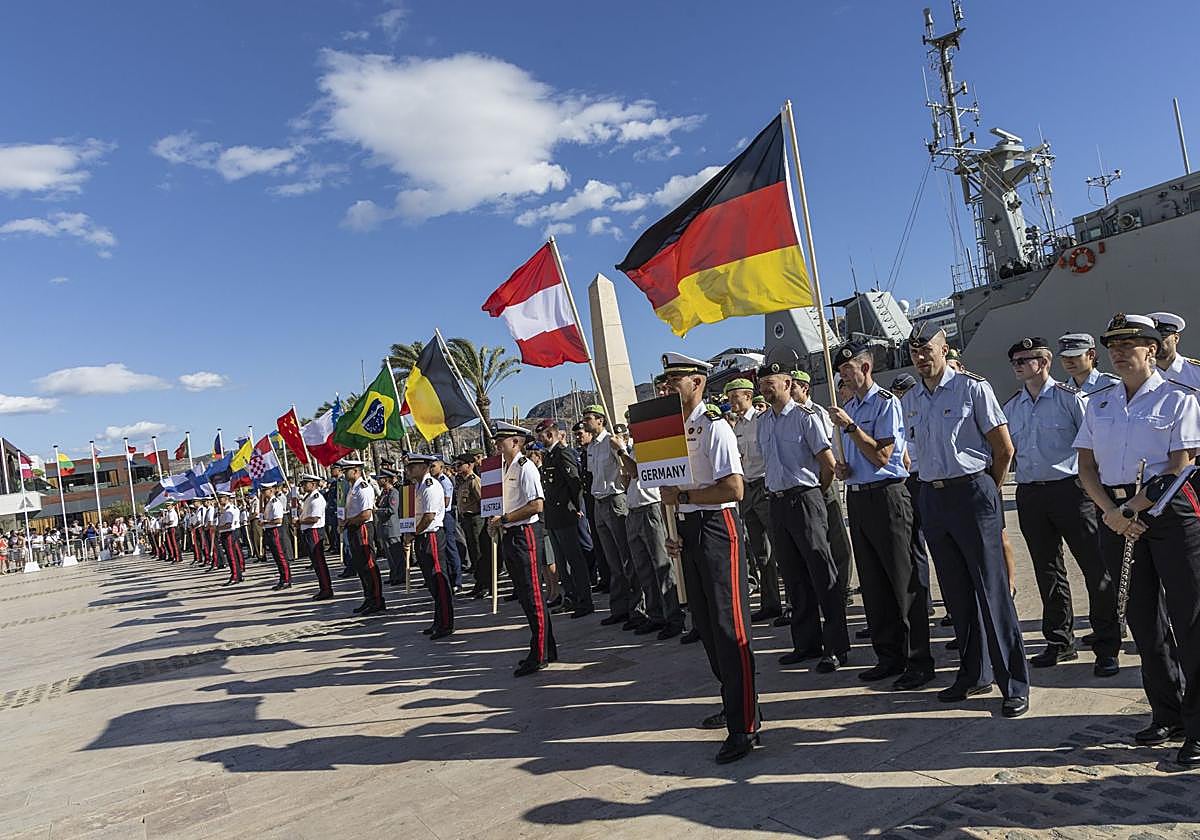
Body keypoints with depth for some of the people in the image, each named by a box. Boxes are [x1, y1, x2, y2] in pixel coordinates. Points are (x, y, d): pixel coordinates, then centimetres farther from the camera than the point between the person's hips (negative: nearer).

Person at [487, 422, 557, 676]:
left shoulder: (525, 467, -11)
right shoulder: (502, 468, 15)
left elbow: (537, 505, -20)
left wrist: (504, 518, -17)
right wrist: (496, 523, 4)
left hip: (525, 534, -9)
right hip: (509, 536, 9)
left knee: (532, 595, -4)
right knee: (524, 595, 13)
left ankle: (539, 655, 4)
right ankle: (547, 650, 24)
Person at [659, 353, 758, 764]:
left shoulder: (714, 426, -12)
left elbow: (733, 488, -22)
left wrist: (682, 496, -18)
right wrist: (672, 531, 9)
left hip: (717, 528, -9)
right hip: (688, 530, 9)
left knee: (729, 624, -7)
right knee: (704, 622, 16)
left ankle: (743, 726, 0)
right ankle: (733, 702, 32)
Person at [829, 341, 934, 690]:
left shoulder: (886, 403, -8)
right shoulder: (848, 407, 16)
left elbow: (881, 455, -15)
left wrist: (849, 426, -18)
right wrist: (841, 467, 4)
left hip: (887, 496, -8)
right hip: (857, 497, 9)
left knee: (904, 580, -2)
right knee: (872, 583, 12)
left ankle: (919, 661, 7)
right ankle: (889, 656, 23)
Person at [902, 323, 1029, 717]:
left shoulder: (972, 387, -6)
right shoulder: (909, 401, 11)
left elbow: (1004, 449, -4)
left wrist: (984, 491, 4)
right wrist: (935, 485, 16)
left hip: (972, 492, -6)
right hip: (932, 498, 6)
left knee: (992, 590, -4)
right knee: (956, 594, 12)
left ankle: (1015, 685, 6)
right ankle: (974, 675, 24)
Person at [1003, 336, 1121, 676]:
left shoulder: (1069, 398, -4)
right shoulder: (1011, 407, 12)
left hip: (1070, 490, -5)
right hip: (1029, 495, 5)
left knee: (1095, 568, -2)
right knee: (1048, 572, 12)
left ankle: (1107, 647, 10)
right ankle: (1060, 643, 25)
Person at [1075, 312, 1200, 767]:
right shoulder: (1099, 402, 13)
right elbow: (1086, 465, 9)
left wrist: (1135, 508, -16)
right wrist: (1112, 512, -6)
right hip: (1115, 513, 5)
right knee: (1143, 619, 11)